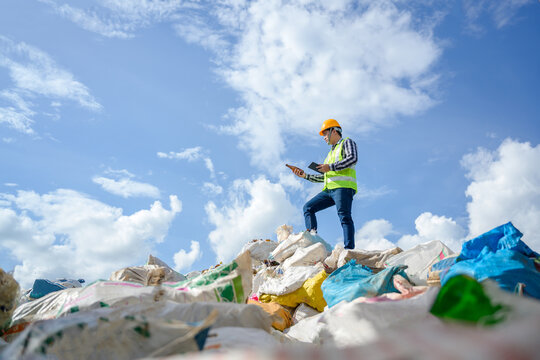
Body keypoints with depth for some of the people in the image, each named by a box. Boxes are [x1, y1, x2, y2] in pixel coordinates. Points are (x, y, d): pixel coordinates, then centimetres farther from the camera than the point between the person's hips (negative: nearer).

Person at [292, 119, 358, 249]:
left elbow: (353, 159, -11)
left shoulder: (347, 142, 12)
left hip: (343, 186, -8)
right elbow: (324, 177, 33)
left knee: (344, 216, -20)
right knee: (308, 208, -1)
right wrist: (305, 176, 26)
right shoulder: (331, 153, 35)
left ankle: (349, 250, -27)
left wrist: (330, 167, -14)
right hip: (329, 189, 8)